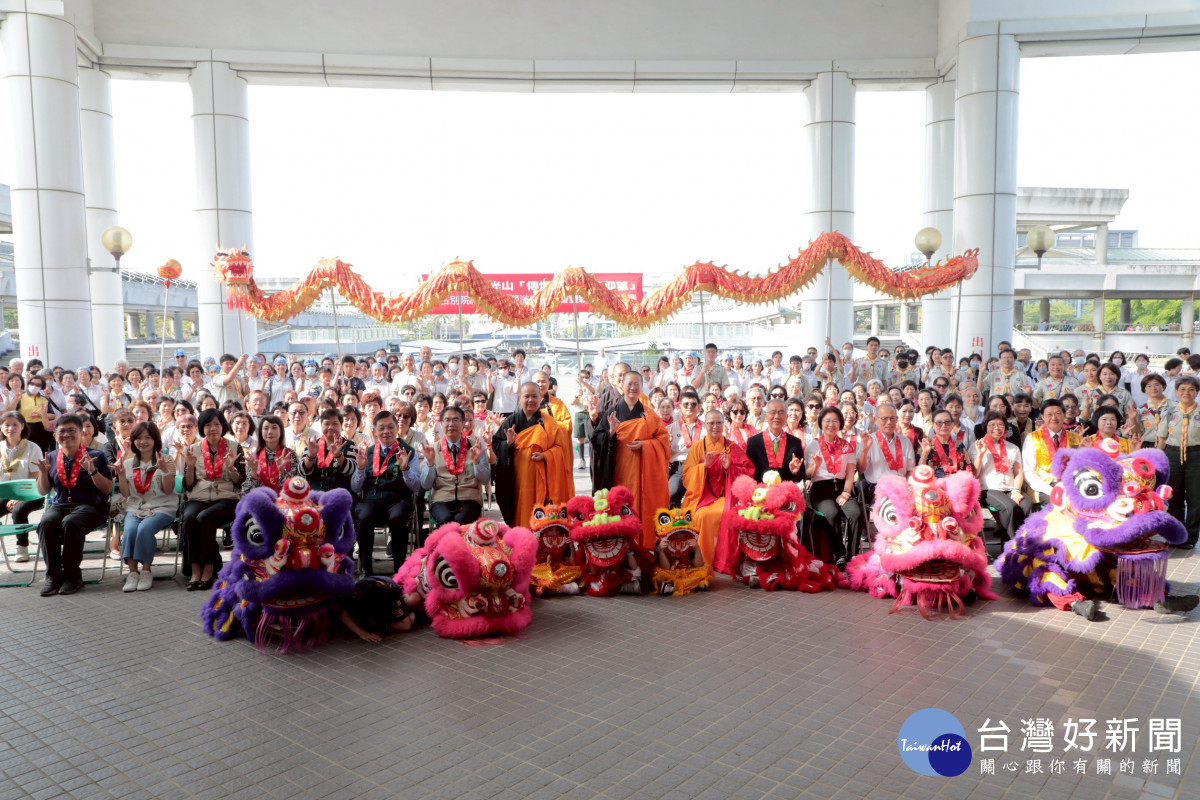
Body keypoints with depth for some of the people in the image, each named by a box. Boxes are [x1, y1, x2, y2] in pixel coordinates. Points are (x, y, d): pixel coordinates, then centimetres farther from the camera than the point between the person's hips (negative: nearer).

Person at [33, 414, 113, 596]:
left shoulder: (96, 456, 1)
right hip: (60, 505, 3)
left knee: (70, 523, -35)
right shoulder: (51, 457, 12)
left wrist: (92, 471, -19)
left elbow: (108, 489, -3)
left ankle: (73, 574, -21)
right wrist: (43, 472, -4)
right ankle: (53, 574, -20)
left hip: (91, 505, -3)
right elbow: (43, 491, 15)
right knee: (45, 523, -30)